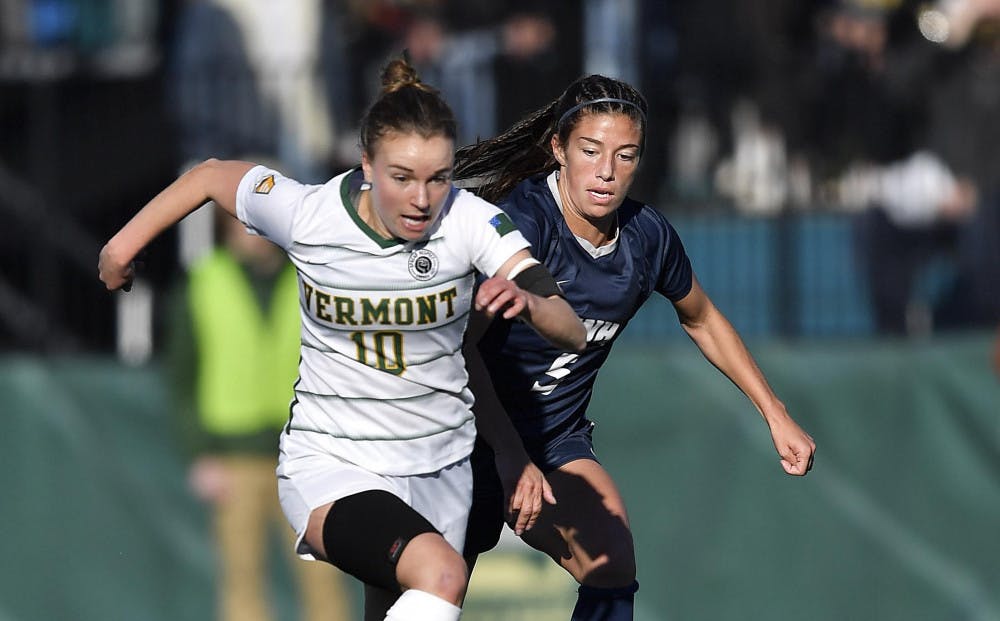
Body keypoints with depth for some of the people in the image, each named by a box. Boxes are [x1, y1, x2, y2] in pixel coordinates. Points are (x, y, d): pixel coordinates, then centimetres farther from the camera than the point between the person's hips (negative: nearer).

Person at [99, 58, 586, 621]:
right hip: (330, 464, -4)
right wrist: (122, 246, 13)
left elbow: (573, 334, -20)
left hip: (441, 469, 4)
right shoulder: (307, 213, -14)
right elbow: (212, 175, 6)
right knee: (440, 573, -30)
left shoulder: (471, 221, -13)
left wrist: (526, 299, -42)